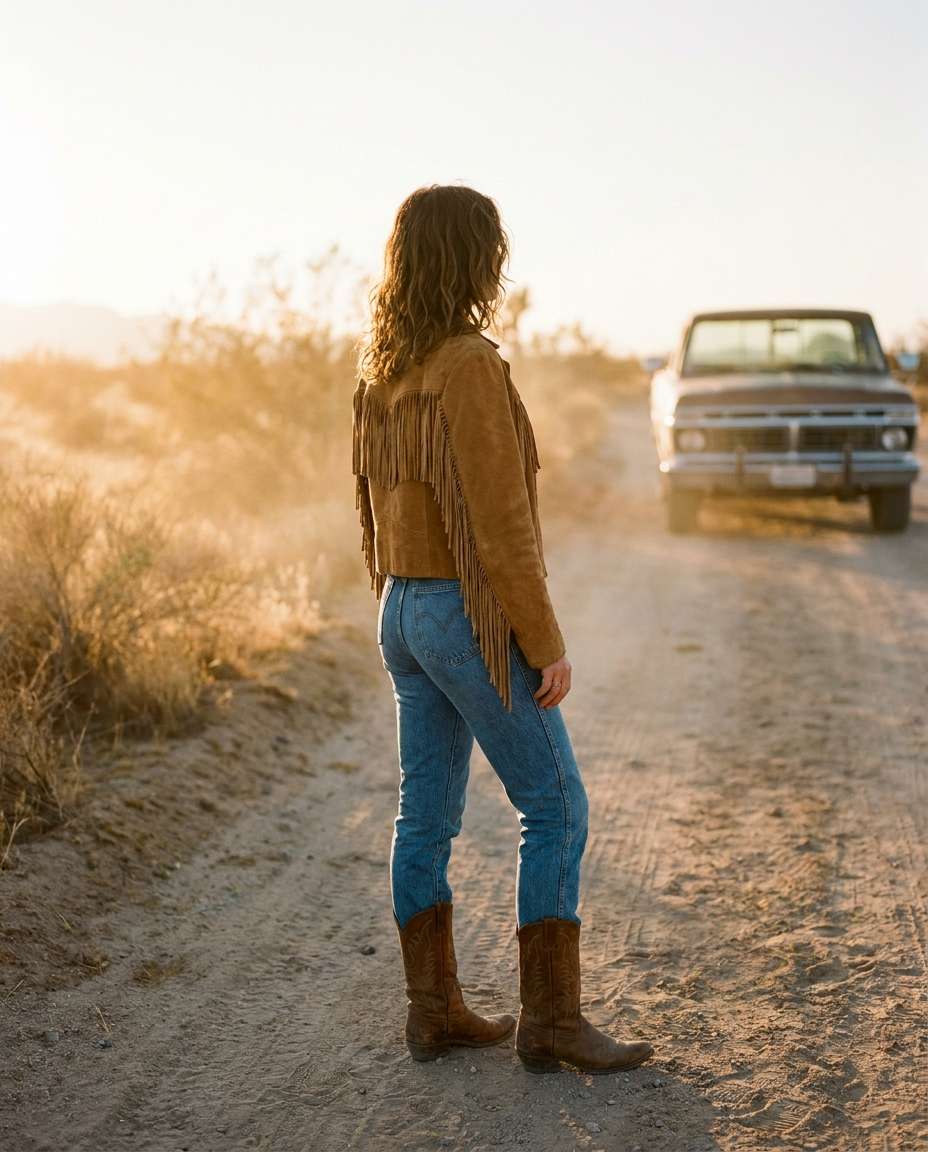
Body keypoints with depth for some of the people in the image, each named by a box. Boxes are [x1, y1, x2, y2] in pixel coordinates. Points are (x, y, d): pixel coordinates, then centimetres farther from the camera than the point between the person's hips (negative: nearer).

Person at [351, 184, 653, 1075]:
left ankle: (433, 1010, 18)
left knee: (427, 813, 11)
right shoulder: (470, 366, -19)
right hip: (475, 617, -9)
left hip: (405, 611, 9)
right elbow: (500, 522, -21)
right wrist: (547, 644, -15)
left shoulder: (381, 369, 8)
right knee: (556, 809, 0)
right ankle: (550, 1019, 4)